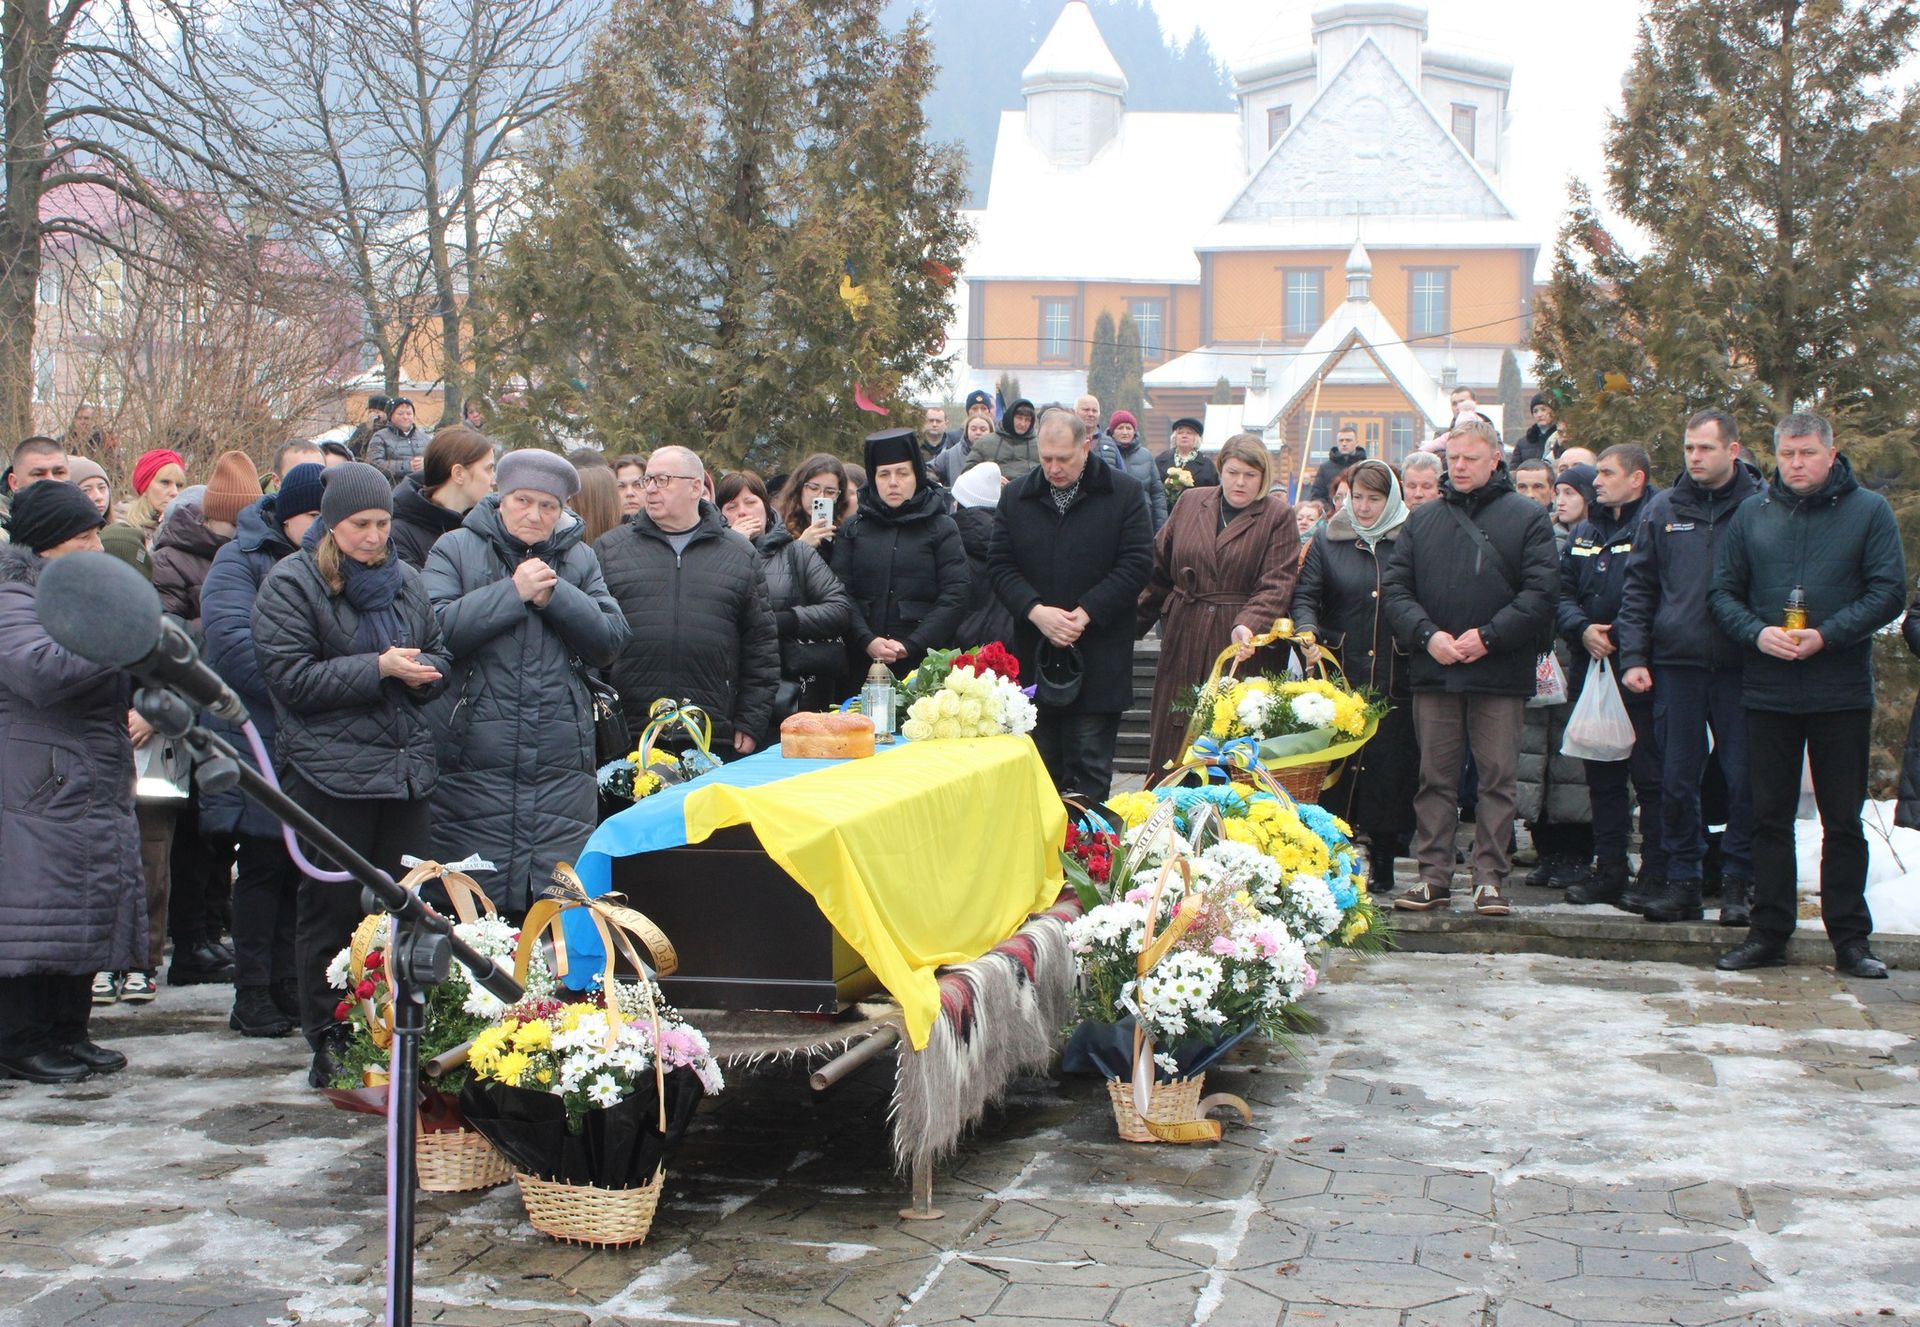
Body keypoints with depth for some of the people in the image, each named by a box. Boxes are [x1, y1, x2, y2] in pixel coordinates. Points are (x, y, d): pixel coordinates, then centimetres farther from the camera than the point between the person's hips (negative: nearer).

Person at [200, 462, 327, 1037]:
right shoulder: (244, 559, -6)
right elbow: (233, 643, -20)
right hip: (260, 742, -5)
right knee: (263, 865, -1)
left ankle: (288, 984, 17)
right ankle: (252, 994, 7)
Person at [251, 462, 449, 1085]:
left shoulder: (403, 581, 15)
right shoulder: (291, 583, -3)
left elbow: (438, 658, 21)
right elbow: (291, 678, -11)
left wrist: (422, 672, -3)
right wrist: (378, 668, -16)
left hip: (406, 768, 5)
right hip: (328, 771, -5)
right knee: (334, 911, 1)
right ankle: (330, 1047, 10)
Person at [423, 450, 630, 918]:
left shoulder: (579, 558, 14)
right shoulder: (456, 549, 4)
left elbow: (611, 642, 3)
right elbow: (435, 630, -12)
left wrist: (557, 597, -9)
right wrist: (513, 592, -12)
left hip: (562, 765, 3)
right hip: (475, 761, -3)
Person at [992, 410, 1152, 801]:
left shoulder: (1125, 493, -1)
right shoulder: (1015, 497, 8)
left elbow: (1137, 564, -6)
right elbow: (1000, 566, 4)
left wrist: (1086, 613, -14)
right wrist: (1035, 611, -14)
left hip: (1099, 661, -3)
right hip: (1034, 654, 3)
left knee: (1090, 765, -2)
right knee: (1043, 764, 8)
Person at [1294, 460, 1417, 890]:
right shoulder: (1328, 540, 8)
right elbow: (1305, 595, 4)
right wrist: (1308, 634, -15)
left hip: (1395, 679, -1)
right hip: (1340, 676, 1)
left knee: (1389, 766, 0)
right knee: (1336, 768, 1)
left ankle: (1381, 865, 10)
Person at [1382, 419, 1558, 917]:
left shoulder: (1527, 518, 4)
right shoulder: (1422, 520, 13)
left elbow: (1540, 593, -5)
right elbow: (1394, 587, 7)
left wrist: (1488, 637, -13)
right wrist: (1427, 635, -9)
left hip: (1500, 673, -3)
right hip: (1434, 671, 3)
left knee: (1497, 778, 0)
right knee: (1435, 777, 5)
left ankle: (1490, 879, 4)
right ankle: (1434, 876, 11)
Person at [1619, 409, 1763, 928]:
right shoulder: (1664, 508, 8)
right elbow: (1638, 587, 10)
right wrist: (1633, 656, 1)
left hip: (1741, 666, -2)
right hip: (1676, 664, 2)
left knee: (1745, 779, -1)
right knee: (1677, 778, 6)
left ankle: (1738, 880, 9)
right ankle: (1683, 876, 17)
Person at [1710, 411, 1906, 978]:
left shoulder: (1869, 511, 1)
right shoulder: (1752, 514, 8)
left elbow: (1888, 592, -5)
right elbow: (1722, 592, 7)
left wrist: (1826, 635, -17)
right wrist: (1757, 633, -12)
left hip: (1842, 693, -2)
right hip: (1767, 691, 2)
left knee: (1843, 820, 5)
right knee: (1770, 816, 7)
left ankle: (1849, 937, 12)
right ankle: (1769, 931, 14)